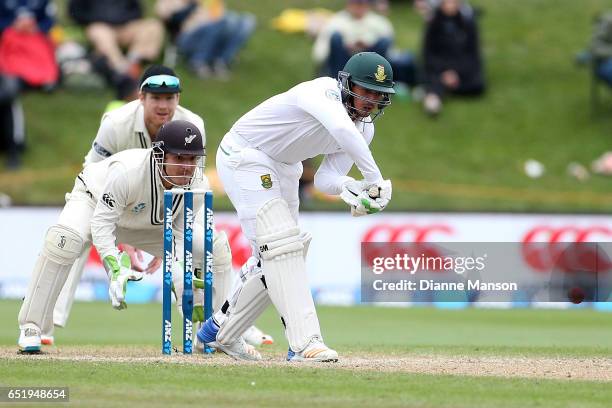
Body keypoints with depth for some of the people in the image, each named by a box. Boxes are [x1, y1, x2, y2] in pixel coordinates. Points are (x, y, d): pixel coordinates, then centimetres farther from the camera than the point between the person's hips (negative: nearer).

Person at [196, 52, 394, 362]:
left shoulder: (365, 129, -2)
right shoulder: (324, 92, -29)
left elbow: (326, 178, -5)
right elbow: (343, 130, -50)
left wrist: (349, 188, -28)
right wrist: (376, 180, -50)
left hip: (284, 170, 10)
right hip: (244, 158, -9)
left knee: (272, 260, 13)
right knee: (281, 246, -22)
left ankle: (219, 332, 32)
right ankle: (305, 342, -30)